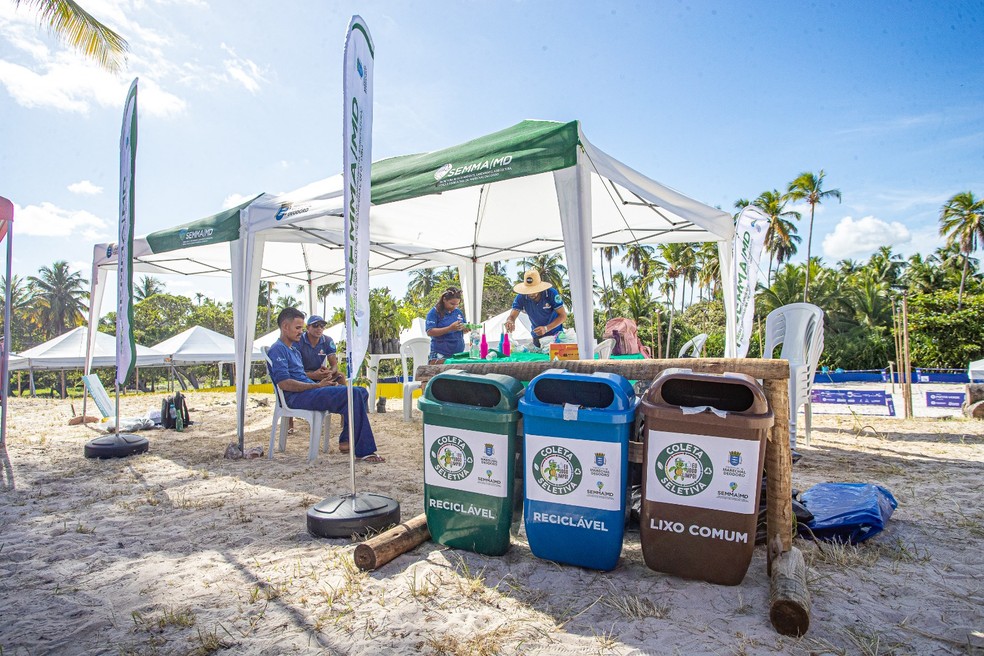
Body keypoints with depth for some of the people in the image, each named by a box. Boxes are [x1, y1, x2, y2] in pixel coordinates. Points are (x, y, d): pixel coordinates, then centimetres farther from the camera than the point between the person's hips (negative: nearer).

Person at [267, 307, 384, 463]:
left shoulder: (293, 348, 26)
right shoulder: (277, 350, -5)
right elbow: (284, 383, -18)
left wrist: (325, 383, 7)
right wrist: (317, 385, -17)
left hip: (309, 391, 10)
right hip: (296, 397, -10)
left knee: (361, 392, -1)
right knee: (352, 394, -26)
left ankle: (347, 440, -5)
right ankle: (363, 450, -22)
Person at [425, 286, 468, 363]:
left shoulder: (458, 312, 11)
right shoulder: (434, 312, -6)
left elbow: (463, 330, 20)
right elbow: (430, 332, -16)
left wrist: (466, 328, -6)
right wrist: (450, 328, -25)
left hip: (458, 353, 5)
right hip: (440, 355, -5)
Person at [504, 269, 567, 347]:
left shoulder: (551, 293, -22)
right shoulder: (521, 297, -16)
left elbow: (563, 315, -20)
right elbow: (512, 316, -17)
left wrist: (546, 328, -33)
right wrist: (509, 322, -44)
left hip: (556, 334, -2)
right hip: (537, 337, 2)